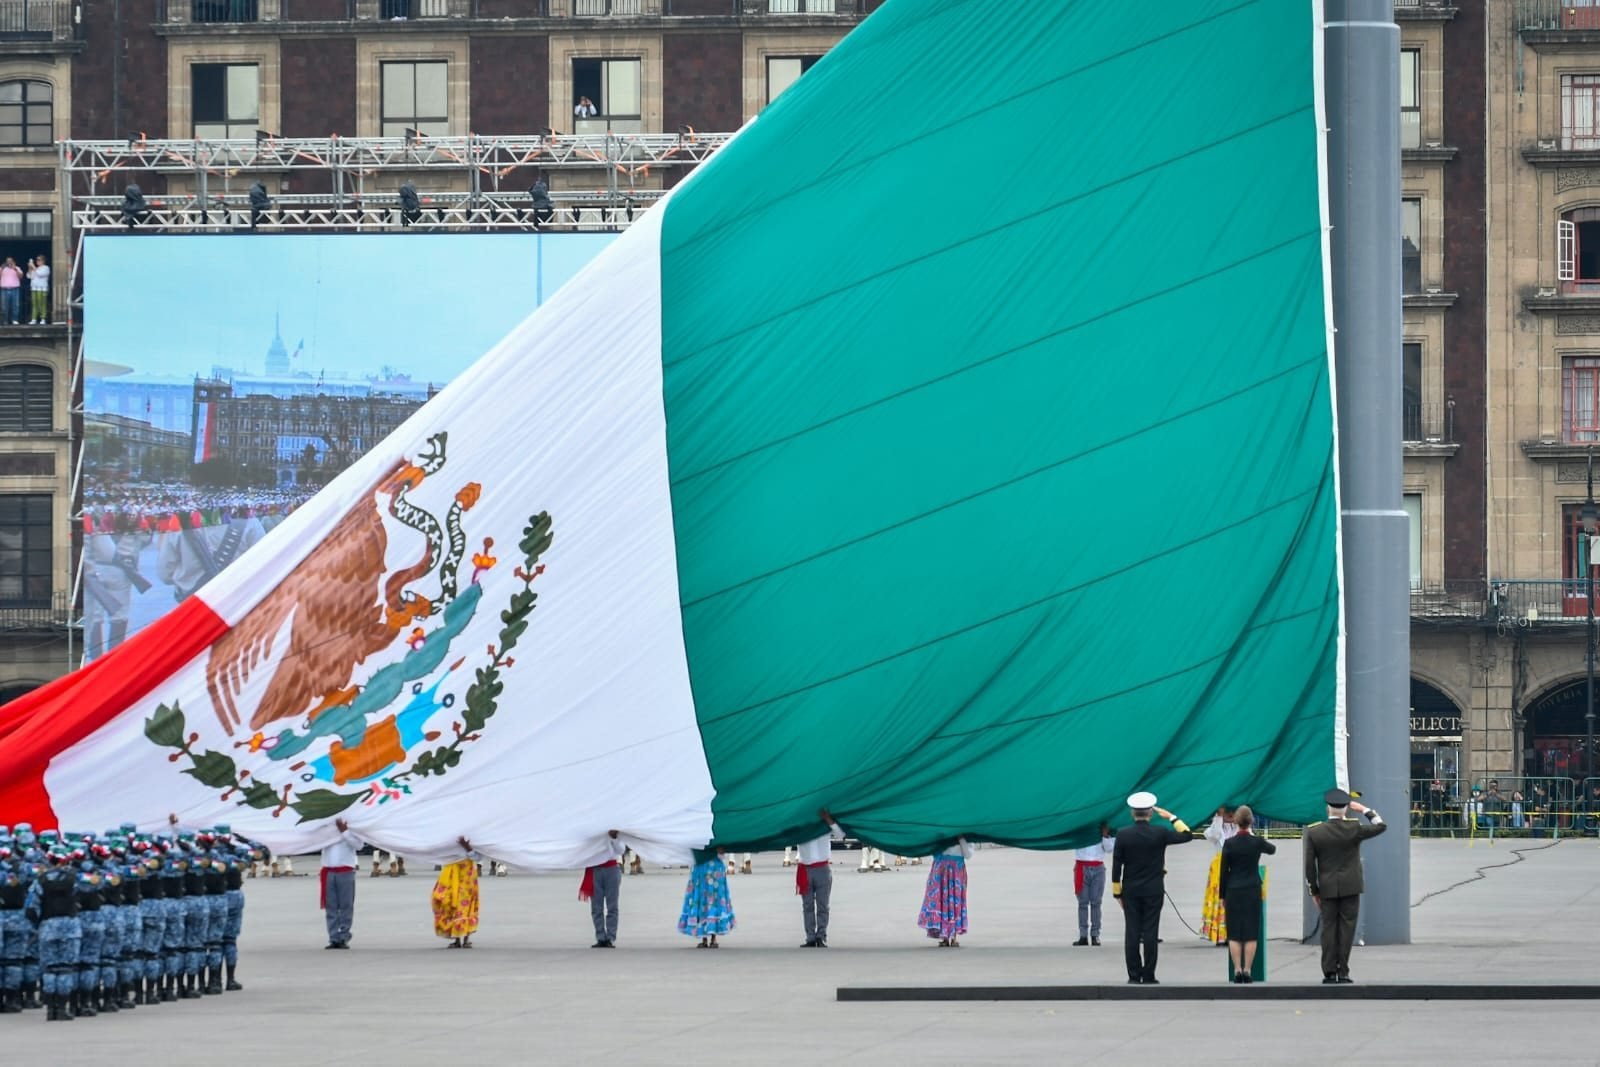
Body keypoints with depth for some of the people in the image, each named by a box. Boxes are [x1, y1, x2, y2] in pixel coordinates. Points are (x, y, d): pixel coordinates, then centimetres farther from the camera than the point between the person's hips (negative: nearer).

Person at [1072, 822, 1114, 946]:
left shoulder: (1103, 827, 9)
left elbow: (1109, 848, 3)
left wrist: (1105, 834, -10)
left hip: (1098, 868, 1)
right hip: (1082, 867, -1)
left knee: (1096, 903, 0)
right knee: (1083, 903, 0)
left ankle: (1095, 935, 2)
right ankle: (1083, 935, 1)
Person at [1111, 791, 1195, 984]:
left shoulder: (1123, 835, -5)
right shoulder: (1159, 834, -8)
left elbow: (1116, 865, -3)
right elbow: (1187, 836, 4)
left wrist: (1117, 892, 5)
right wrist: (1172, 818, 10)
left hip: (1131, 891, 1)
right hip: (1153, 891, -1)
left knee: (1132, 933, 2)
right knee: (1150, 933, 0)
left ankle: (1134, 976, 1)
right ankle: (1148, 976, -1)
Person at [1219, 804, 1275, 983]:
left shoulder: (1229, 844, -7)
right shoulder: (1257, 842, -5)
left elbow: (1224, 872, -2)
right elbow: (1272, 849, 19)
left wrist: (1222, 896, 6)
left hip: (1233, 891, -1)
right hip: (1253, 890, 1)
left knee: (1234, 933, 4)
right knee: (1251, 932, 4)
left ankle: (1237, 970, -2)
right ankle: (1247, 970, 0)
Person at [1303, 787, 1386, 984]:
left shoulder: (1314, 832, -3)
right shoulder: (1354, 829, -7)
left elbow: (1309, 865, -1)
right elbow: (1380, 826, 5)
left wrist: (1314, 891, 7)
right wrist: (1364, 810, 12)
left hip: (1327, 888, 1)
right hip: (1350, 887, -1)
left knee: (1328, 928, 5)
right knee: (1347, 927, 1)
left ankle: (1329, 972, 2)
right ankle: (1343, 971, -2)